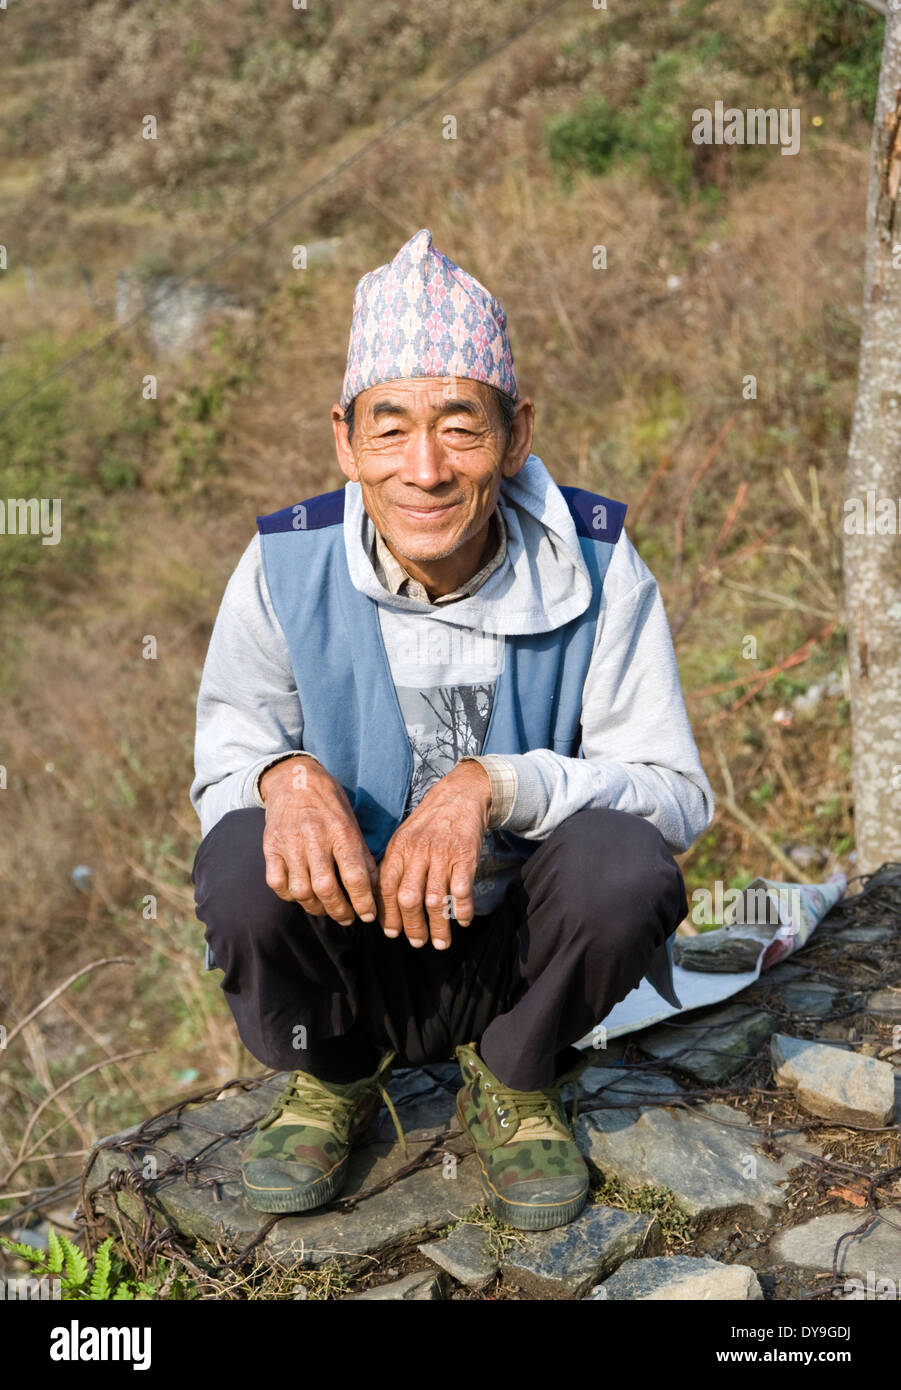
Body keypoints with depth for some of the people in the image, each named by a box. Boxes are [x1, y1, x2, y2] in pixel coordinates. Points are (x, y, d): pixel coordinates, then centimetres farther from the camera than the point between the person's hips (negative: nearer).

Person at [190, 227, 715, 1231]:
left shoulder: (596, 565, -15)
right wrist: (286, 775, -29)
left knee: (625, 862, -31)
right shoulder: (285, 568, -13)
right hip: (350, 953, 1)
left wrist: (496, 786, -33)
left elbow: (678, 792, -16)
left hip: (520, 954, 0)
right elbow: (223, 761, -3)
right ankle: (332, 1077, 6)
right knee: (244, 866, -29)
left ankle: (516, 1086, 2)